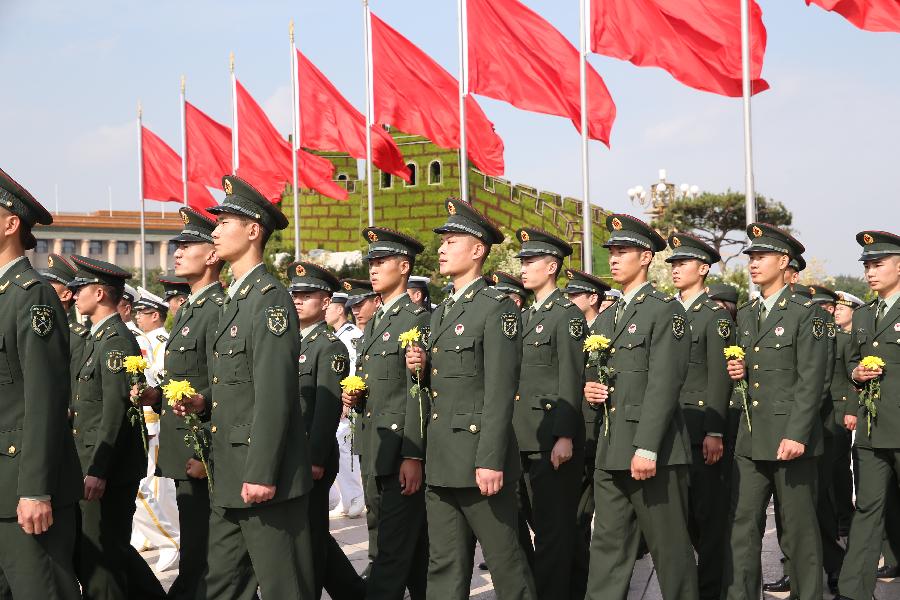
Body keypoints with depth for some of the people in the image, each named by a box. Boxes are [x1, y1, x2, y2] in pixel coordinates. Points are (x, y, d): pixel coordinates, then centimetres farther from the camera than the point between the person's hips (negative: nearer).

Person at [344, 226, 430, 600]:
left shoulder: (417, 321, -8)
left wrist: (412, 457, -20)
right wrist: (354, 399, 4)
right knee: (413, 548, 14)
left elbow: (418, 394, -15)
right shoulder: (373, 324, 19)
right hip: (375, 454, 9)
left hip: (402, 454, -9)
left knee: (392, 552, -10)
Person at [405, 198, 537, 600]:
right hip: (441, 461, 8)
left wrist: (491, 461, -21)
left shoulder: (497, 309, -8)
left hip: (479, 457, -8)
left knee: (506, 565, 0)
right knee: (444, 567, 9)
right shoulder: (441, 313, 18)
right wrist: (421, 368, 3)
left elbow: (500, 391, -15)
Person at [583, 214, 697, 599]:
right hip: (610, 451, 8)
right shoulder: (606, 318, 19)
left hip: (653, 450, -8)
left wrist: (646, 448, -21)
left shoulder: (666, 311, -7)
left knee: (670, 549, 0)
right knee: (608, 546, 6)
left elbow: (663, 383, -15)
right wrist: (589, 389, 3)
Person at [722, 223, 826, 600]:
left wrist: (797, 435, -18)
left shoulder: (804, 314, -5)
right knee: (742, 525, 2)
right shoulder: (744, 316, 15)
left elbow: (811, 381, -11)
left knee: (799, 528, 2)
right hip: (751, 438, 6)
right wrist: (738, 372, 3)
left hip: (791, 435, -6)